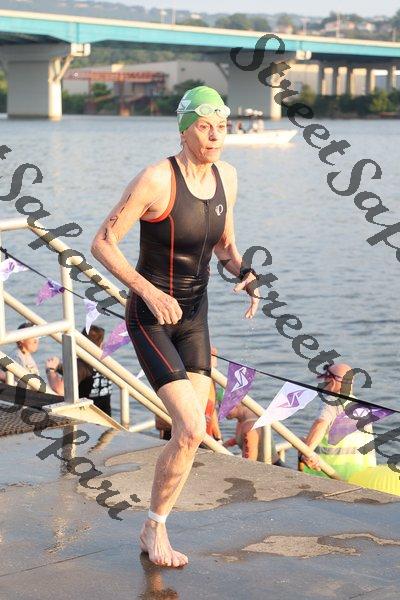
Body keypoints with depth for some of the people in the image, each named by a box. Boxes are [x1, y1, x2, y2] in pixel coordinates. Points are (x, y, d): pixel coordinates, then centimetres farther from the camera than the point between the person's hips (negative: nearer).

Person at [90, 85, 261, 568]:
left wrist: (245, 274, -5)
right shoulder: (156, 179, -21)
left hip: (194, 318, 7)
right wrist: (150, 291, -28)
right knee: (192, 430, -16)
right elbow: (101, 244, -18)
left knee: (190, 436, 5)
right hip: (149, 319, -7)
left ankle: (156, 532, 24)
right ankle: (153, 526, 7)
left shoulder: (226, 176, 1)